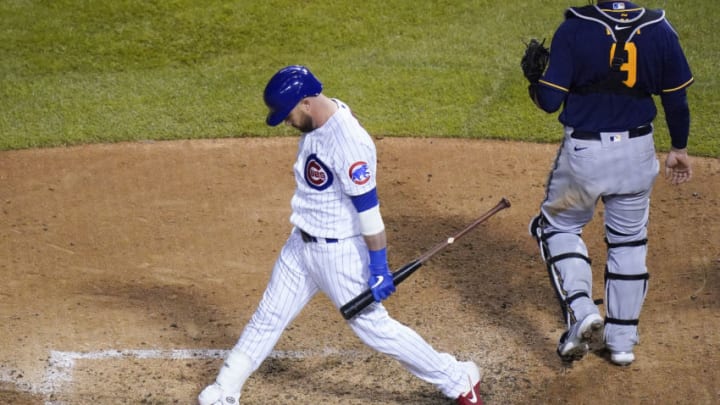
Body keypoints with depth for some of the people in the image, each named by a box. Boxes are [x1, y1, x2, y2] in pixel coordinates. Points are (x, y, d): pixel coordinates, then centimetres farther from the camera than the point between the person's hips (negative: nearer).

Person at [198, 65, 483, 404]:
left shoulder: (349, 142, -29)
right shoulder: (318, 120, -1)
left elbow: (368, 208, -27)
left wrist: (379, 267, -25)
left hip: (339, 252, -8)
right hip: (301, 244, 8)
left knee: (372, 325, 1)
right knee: (268, 317, 17)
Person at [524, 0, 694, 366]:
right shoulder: (659, 30, -5)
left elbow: (550, 101, -14)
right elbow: (676, 100, 3)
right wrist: (679, 149, 18)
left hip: (583, 153, -3)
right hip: (638, 153, 3)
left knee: (558, 226, 20)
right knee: (628, 241, 18)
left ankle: (581, 310, -1)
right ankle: (621, 340, 22)